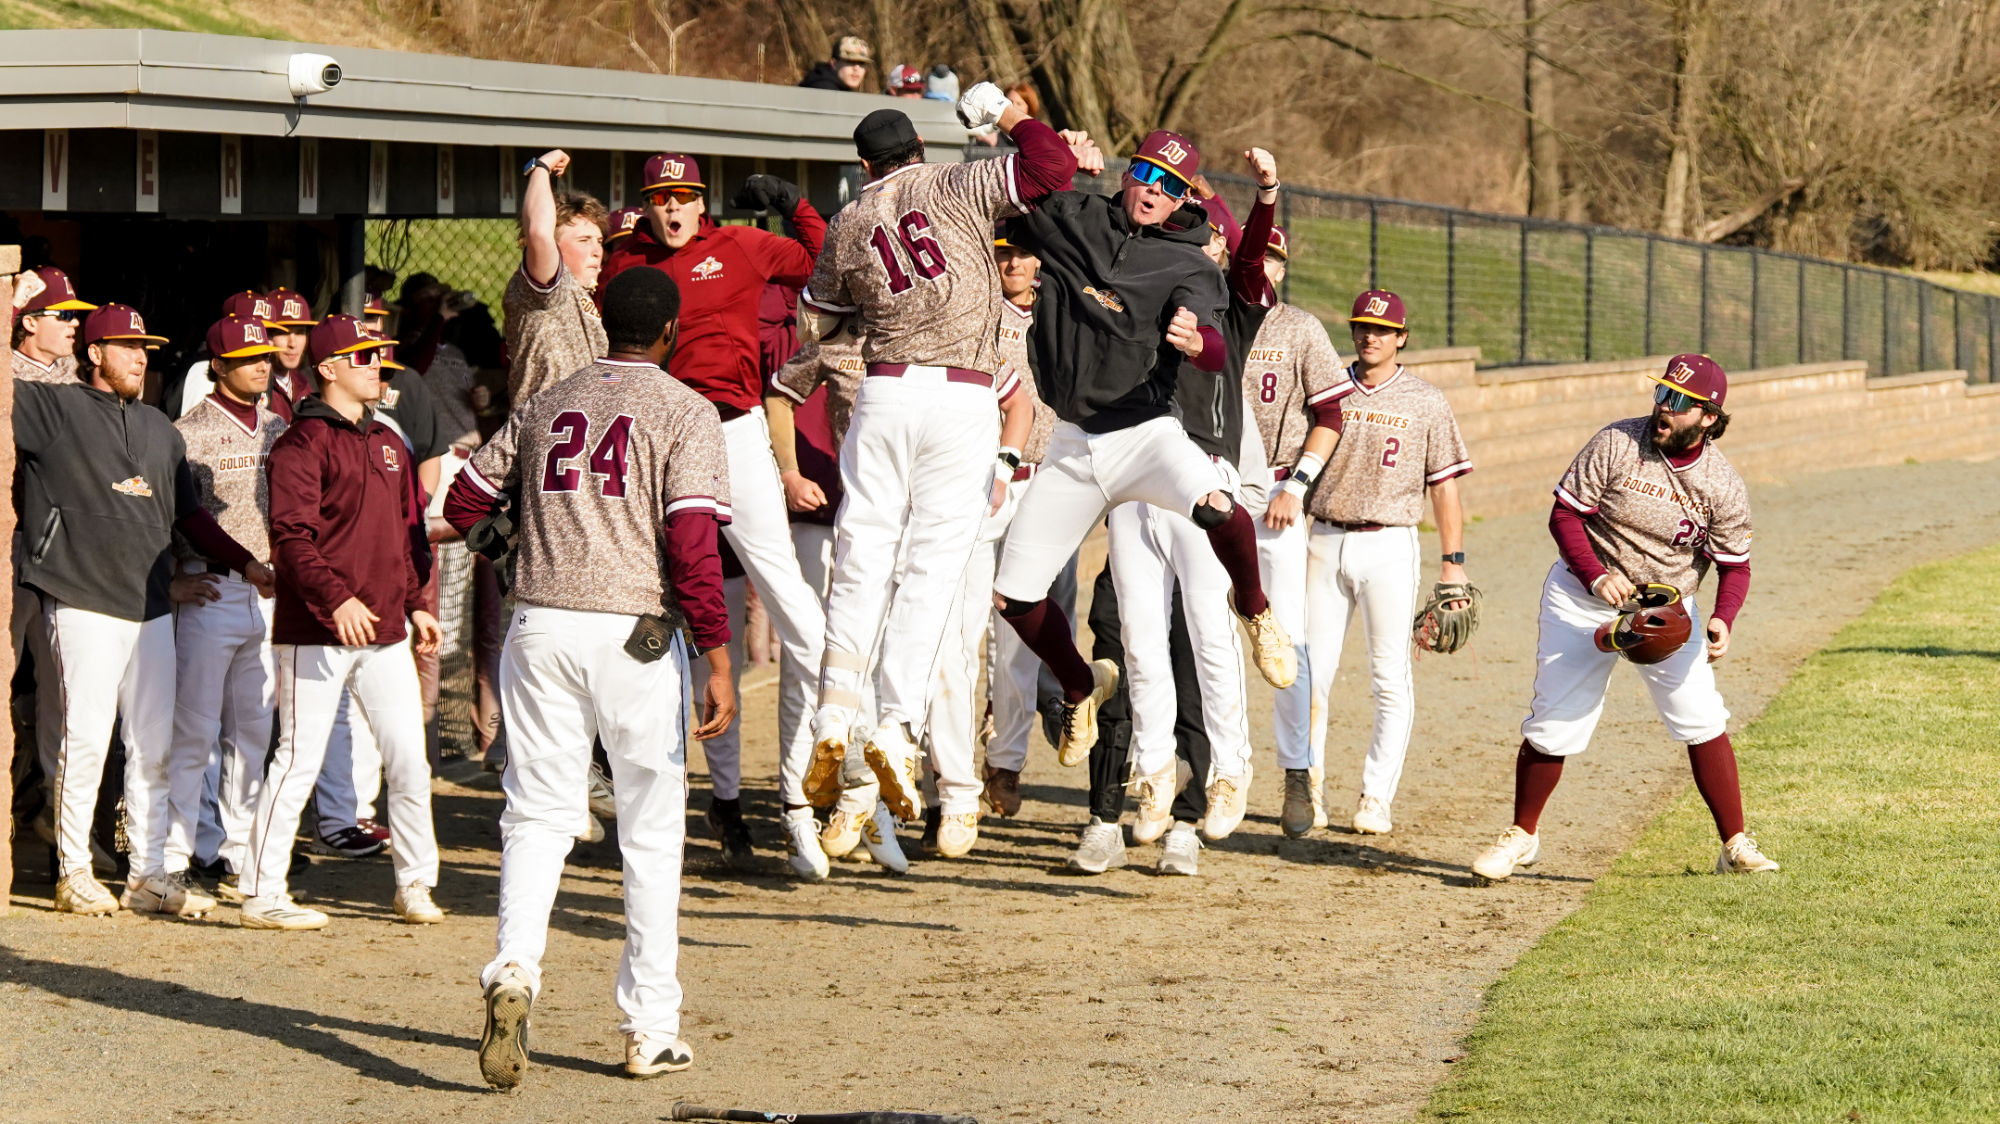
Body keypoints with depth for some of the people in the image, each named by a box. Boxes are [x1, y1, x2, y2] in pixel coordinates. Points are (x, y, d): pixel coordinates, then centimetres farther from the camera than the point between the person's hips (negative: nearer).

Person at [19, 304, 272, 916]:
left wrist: (244, 562, 16)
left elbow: (189, 514, 23)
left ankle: (150, 875, 12)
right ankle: (74, 873, 4)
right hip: (84, 605, -6)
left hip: (151, 607, 6)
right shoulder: (53, 406, 1)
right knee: (85, 742, -5)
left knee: (155, 748, 6)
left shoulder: (160, 429, 20)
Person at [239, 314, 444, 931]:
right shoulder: (303, 443, -8)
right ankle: (262, 895, 2)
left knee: (409, 760, 5)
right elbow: (292, 536, -17)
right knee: (299, 761, -4)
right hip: (315, 633, -7)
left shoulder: (388, 442, 17)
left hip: (385, 632, 7)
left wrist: (416, 602, 15)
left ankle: (415, 883, 18)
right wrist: (335, 597, -28)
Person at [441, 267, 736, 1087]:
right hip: (636, 633, -3)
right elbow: (692, 543, -13)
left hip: (540, 625, 3)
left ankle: (514, 968, -18)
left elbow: (462, 506, 17)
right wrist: (718, 660, -14)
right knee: (651, 831, 7)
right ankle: (650, 1031, 9)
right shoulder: (685, 413, -2)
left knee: (538, 814, 8)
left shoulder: (546, 406, 12)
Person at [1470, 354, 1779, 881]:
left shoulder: (1723, 486, -11)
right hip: (1583, 599, -1)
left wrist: (1722, 621, -24)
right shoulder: (1615, 445, -16)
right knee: (1552, 727, -1)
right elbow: (1564, 515, -12)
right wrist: (1597, 576, -27)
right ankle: (1521, 837, 19)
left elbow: (1735, 565, -4)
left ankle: (1736, 846, 0)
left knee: (1702, 721, -10)